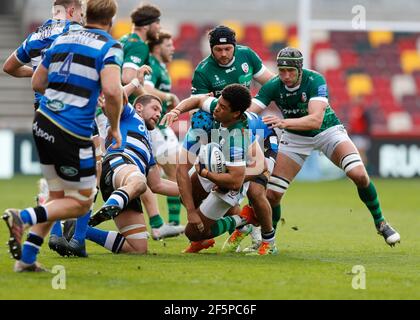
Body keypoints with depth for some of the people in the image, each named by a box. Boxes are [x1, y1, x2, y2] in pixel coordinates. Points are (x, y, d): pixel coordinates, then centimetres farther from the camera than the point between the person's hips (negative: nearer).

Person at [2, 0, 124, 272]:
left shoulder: (62, 39, 14)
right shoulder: (110, 46, -6)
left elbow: (37, 83, 21)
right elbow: (112, 90, -21)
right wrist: (115, 127, -6)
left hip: (44, 124, 7)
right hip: (73, 136, -7)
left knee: (57, 196, 21)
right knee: (82, 203, 8)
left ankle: (26, 258, 14)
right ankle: (24, 217, -13)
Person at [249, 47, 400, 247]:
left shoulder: (315, 81, -29)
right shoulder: (272, 87, -20)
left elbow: (316, 120, -41)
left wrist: (284, 122, -55)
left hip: (327, 131, -2)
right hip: (295, 138, 2)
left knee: (359, 175, -21)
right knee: (272, 194, -9)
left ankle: (380, 223, 0)